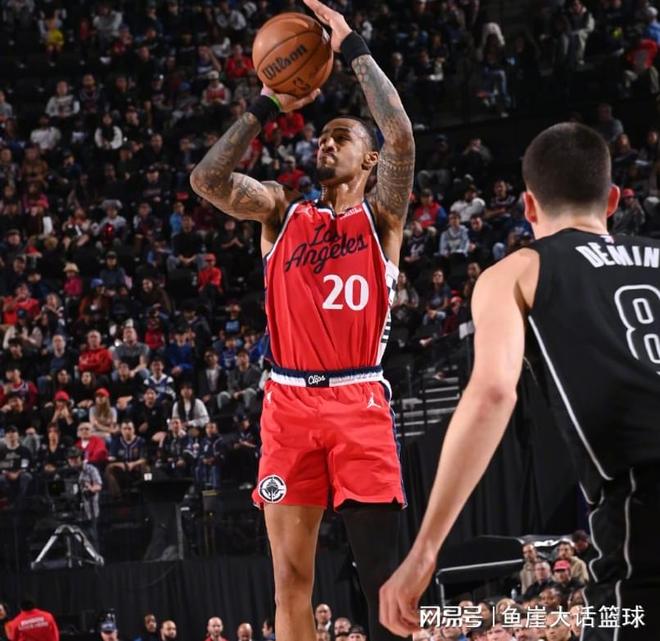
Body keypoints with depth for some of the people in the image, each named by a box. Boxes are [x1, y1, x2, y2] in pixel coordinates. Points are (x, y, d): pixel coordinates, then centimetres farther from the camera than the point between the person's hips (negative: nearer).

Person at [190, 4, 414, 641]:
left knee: (380, 569, -4)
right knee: (291, 574, 1)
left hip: (359, 401, -2)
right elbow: (206, 179, 0)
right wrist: (268, 107, 0)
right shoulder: (282, 212, 15)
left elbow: (401, 136, -9)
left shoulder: (380, 215, 9)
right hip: (289, 402, 2)